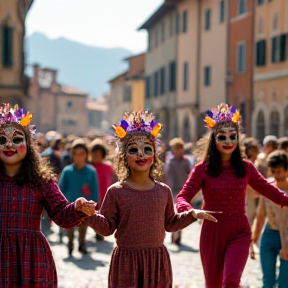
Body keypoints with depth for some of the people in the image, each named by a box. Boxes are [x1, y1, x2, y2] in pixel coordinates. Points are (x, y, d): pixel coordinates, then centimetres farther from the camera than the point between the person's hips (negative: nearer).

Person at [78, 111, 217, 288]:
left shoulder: (163, 191, 7)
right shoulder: (116, 192, -3)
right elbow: (107, 227, -2)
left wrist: (192, 214, 7)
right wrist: (91, 215, -19)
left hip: (157, 260, 3)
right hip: (127, 259, -3)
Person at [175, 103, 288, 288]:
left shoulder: (245, 167, 2)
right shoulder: (203, 169, -6)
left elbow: (269, 190, 12)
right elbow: (182, 197, -13)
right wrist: (188, 211, -35)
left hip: (239, 232, 0)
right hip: (212, 231, 0)